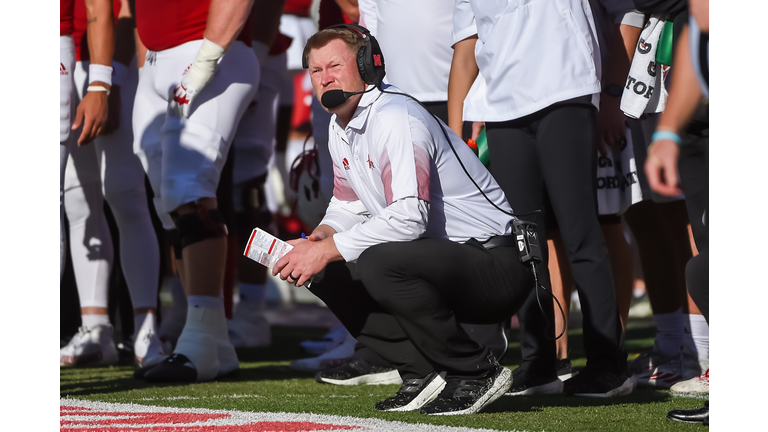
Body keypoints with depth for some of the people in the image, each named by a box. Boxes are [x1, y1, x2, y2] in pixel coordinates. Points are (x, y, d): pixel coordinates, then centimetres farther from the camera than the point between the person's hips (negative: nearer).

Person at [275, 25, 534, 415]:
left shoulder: (396, 119, -19)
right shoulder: (340, 127, 10)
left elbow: (408, 218, -29)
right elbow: (348, 205, 23)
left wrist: (327, 250, -24)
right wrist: (318, 239, 0)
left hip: (497, 265, -10)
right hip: (441, 258, 10)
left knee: (380, 263, -33)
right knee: (327, 274, 3)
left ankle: (475, 374, -18)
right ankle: (424, 374, 1)